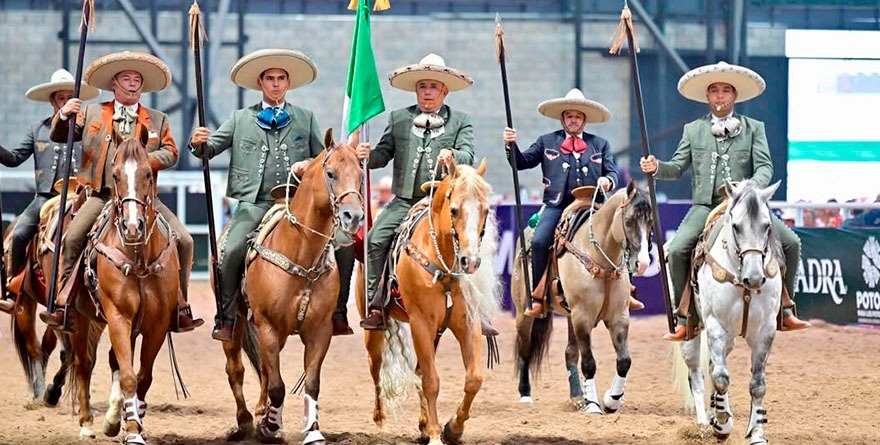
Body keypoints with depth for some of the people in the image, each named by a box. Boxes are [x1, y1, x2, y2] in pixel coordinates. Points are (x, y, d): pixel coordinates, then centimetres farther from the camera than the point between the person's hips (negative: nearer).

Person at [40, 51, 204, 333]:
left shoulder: (158, 120, 14)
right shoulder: (91, 114, 14)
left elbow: (170, 154, 5)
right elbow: (59, 136, 12)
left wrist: (144, 159, -14)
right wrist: (64, 115, -9)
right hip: (103, 196, -1)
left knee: (183, 241, -11)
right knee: (72, 239, -22)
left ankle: (179, 309, -2)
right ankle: (63, 306, -16)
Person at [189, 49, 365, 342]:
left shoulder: (306, 119, 16)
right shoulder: (241, 119, 14)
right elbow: (210, 149, 10)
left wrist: (310, 166, -7)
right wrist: (198, 143, -14)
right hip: (256, 204, -1)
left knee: (343, 246, -15)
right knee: (232, 251, -28)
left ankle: (337, 314, -3)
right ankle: (225, 320, -16)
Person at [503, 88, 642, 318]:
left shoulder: (600, 145, 17)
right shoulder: (546, 142, 15)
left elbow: (612, 173, 12)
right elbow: (522, 162, 10)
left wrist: (608, 181, -11)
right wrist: (511, 145, -9)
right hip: (556, 206, -1)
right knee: (539, 241, -24)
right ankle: (537, 298, -15)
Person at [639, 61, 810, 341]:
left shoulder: (754, 128, 10)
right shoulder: (693, 130, 14)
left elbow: (765, 167, 0)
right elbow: (678, 167, 10)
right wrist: (656, 168, -13)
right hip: (706, 206, 0)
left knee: (791, 243, -13)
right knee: (677, 250, -23)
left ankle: (786, 310, 1)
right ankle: (683, 318, -13)